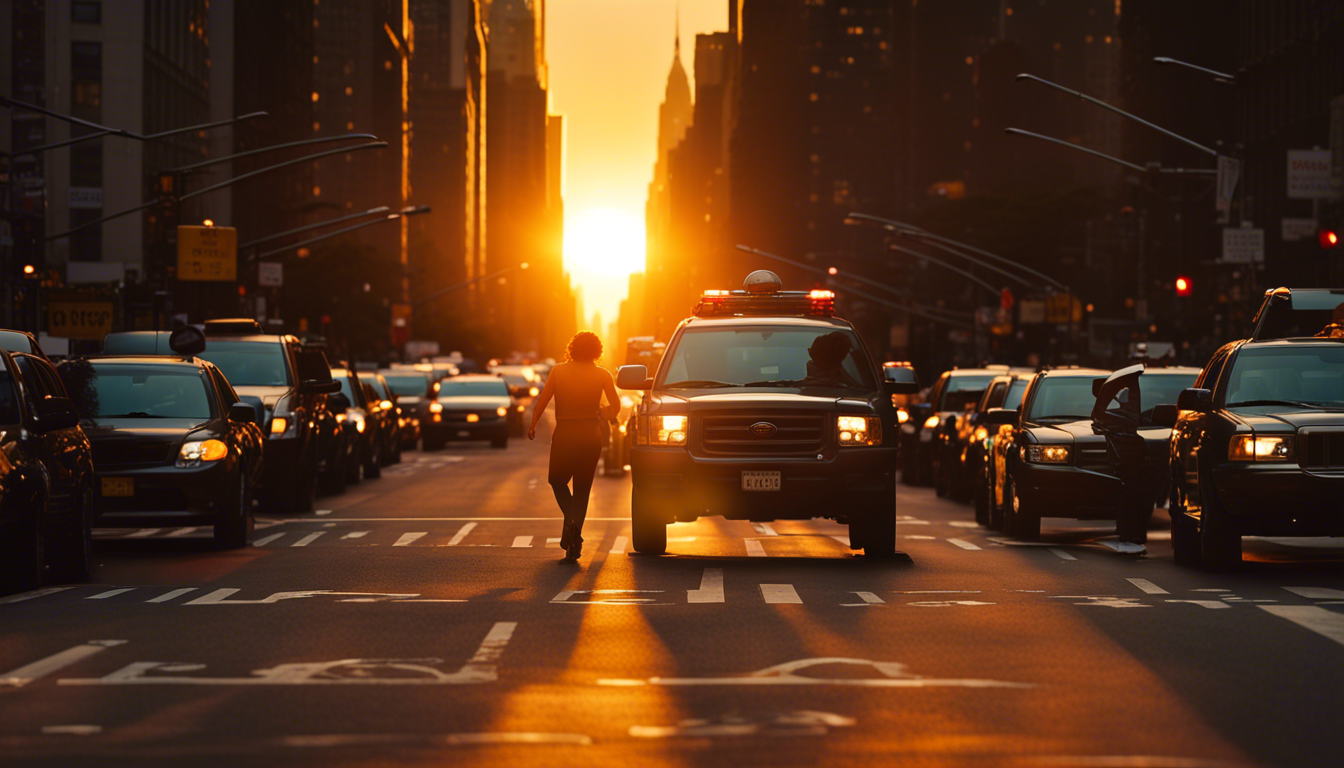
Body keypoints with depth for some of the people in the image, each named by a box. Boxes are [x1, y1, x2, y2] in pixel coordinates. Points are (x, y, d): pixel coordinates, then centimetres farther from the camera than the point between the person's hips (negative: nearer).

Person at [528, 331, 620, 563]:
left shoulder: (559, 371, -1)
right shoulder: (601, 374, -1)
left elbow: (542, 401, -2)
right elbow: (616, 407, -1)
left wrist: (533, 425, 10)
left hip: (564, 434, -1)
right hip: (591, 435, 1)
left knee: (557, 480, 19)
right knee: (582, 488, 10)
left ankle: (570, 520, -9)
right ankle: (573, 546, 5)